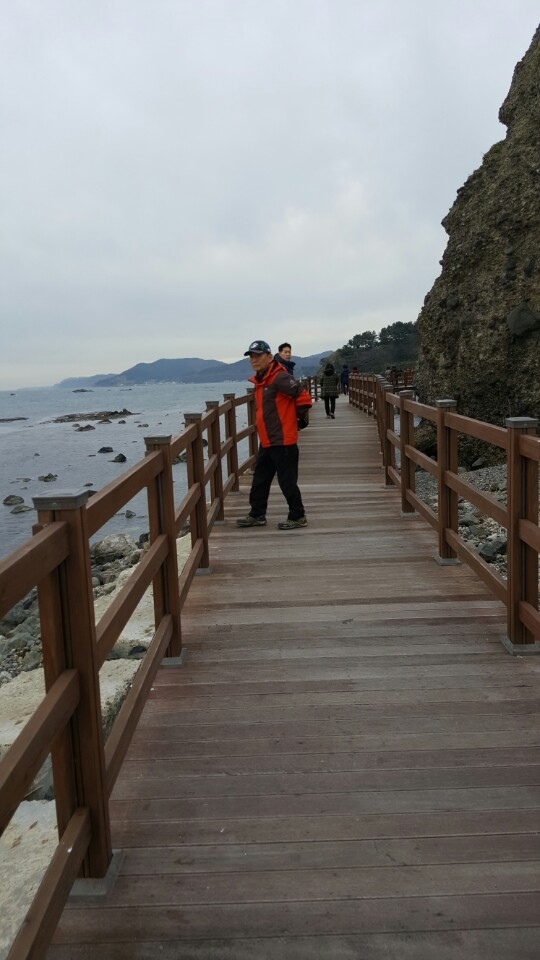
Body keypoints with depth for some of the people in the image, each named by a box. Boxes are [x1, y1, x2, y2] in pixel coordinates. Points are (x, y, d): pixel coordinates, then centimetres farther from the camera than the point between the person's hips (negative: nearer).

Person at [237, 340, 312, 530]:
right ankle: (257, 515, 27)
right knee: (260, 479, 15)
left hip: (283, 441, -10)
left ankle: (297, 516, 12)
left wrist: (300, 420, -9)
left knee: (287, 481, -1)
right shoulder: (259, 381, 13)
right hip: (266, 442, 10)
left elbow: (303, 397, -21)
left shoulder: (279, 378, -17)